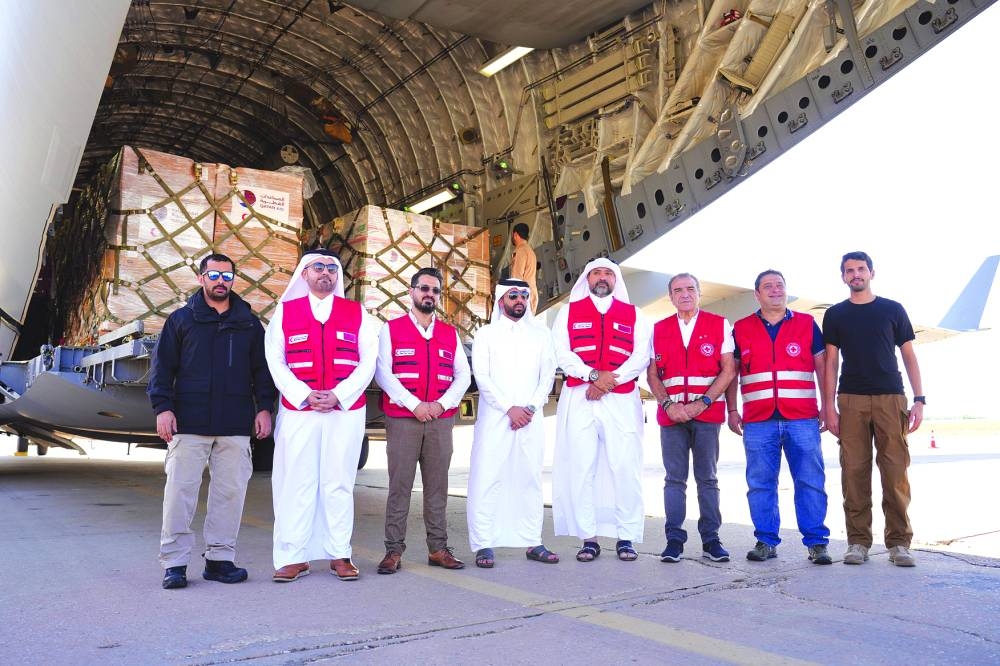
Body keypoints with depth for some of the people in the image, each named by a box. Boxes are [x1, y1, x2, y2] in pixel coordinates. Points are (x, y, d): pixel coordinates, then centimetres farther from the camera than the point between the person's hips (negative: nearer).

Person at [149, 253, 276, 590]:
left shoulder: (249, 323, 13)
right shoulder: (181, 319, 8)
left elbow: (262, 369, 13)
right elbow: (162, 366, 5)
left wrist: (264, 407, 3)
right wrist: (163, 407, -6)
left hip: (236, 426, 2)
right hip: (189, 423, -2)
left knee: (231, 491, 3)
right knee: (180, 490, -2)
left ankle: (220, 558, 14)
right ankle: (174, 562, 7)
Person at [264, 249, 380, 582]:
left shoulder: (357, 313, 8)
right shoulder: (284, 311, 9)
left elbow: (368, 360, 2)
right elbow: (275, 361, 3)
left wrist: (339, 395, -9)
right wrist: (304, 395, -10)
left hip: (346, 410, 0)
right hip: (297, 411, 0)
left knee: (339, 483, 4)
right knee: (296, 482, 1)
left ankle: (339, 555, 12)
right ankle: (293, 557, 10)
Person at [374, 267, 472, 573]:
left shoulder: (450, 333, 15)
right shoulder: (391, 329, 5)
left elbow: (463, 375, 9)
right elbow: (382, 372, -5)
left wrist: (441, 403, -7)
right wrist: (414, 404, -12)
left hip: (441, 420, 3)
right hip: (402, 419, -3)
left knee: (438, 486, 6)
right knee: (399, 485, -2)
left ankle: (438, 548, 13)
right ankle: (394, 550, 5)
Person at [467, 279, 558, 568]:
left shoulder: (541, 334, 14)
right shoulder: (486, 334, 7)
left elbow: (547, 376, 8)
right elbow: (482, 378, -2)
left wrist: (531, 408, -6)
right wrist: (509, 408, -11)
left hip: (531, 418, 3)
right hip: (494, 418, -2)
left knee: (530, 478, 5)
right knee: (487, 479, -4)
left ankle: (533, 542, 12)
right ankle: (483, 546, 0)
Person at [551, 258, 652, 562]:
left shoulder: (633, 315, 14)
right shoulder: (569, 312, 12)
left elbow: (641, 356, 2)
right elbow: (562, 353, 0)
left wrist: (610, 379, -12)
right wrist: (593, 375, -14)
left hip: (622, 400, 0)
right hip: (579, 399, 0)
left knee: (625, 468, -3)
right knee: (581, 469, -2)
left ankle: (626, 537, 6)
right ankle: (588, 538, 5)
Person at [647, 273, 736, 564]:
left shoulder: (719, 325, 5)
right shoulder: (658, 330, 11)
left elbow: (728, 370, -1)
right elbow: (652, 374, 8)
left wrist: (703, 402, -10)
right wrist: (668, 405, -7)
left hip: (707, 412, -1)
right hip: (671, 414, 1)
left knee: (707, 478, 4)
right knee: (674, 478, 2)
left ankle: (711, 539, 11)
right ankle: (674, 539, 6)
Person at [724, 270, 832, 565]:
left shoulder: (807, 324, 10)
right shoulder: (741, 329, 10)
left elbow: (822, 367, 11)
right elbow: (732, 371, 13)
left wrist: (827, 406, 5)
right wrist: (732, 410, 7)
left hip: (803, 419, 0)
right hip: (758, 421, 1)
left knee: (811, 482, -1)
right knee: (760, 484, 3)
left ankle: (817, 542, 8)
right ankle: (766, 541, 12)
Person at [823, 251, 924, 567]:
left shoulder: (893, 310, 11)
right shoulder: (835, 315, 12)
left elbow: (909, 356, 11)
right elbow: (830, 362, 9)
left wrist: (919, 399, 1)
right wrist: (829, 405, 0)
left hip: (891, 399, 0)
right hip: (851, 401, 0)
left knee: (896, 471, -5)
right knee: (854, 472, -1)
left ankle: (899, 542, 4)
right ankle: (858, 541, 5)